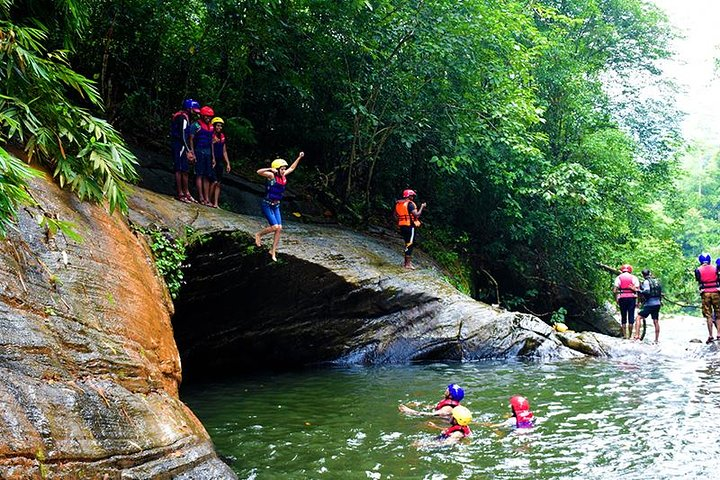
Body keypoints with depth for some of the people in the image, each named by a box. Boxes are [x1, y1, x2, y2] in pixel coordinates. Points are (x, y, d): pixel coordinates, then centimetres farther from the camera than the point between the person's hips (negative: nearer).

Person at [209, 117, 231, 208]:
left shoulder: (222, 136, 13)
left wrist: (228, 163, 14)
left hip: (220, 162, 7)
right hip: (213, 162, -6)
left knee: (218, 183, 4)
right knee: (214, 182, -12)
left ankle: (215, 204, 5)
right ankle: (209, 200, 0)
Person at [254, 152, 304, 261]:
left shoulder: (283, 176, 4)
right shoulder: (272, 176, -16)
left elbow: (292, 168, 21)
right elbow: (259, 172, -31)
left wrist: (299, 158, 19)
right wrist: (270, 169, -39)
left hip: (276, 206, 7)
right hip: (267, 205, -7)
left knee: (279, 228, 2)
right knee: (275, 226, -16)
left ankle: (273, 250, 13)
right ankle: (259, 235, 11)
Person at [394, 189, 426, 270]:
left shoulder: (398, 204, 12)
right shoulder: (410, 204, -12)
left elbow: (395, 215, 17)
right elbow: (417, 214, -19)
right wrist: (422, 207, -6)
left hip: (402, 226, 8)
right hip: (410, 226, -8)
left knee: (408, 243, 18)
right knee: (410, 244, -5)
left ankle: (406, 262, 20)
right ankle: (408, 264, -6)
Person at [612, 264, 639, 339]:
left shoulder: (619, 277, 7)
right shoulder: (634, 277, 7)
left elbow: (615, 290, -3)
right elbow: (637, 289, -2)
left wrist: (616, 299, 4)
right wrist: (638, 301, 2)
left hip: (622, 297, 0)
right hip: (632, 297, 0)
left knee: (623, 316, 7)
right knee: (631, 316, 3)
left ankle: (624, 334, 6)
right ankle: (630, 335, 3)